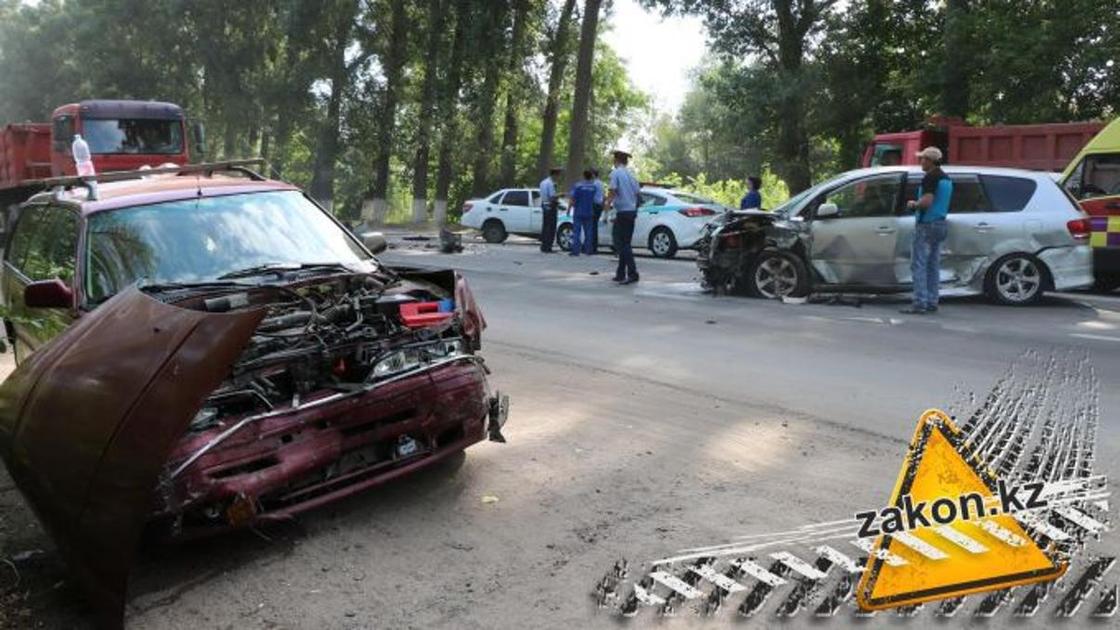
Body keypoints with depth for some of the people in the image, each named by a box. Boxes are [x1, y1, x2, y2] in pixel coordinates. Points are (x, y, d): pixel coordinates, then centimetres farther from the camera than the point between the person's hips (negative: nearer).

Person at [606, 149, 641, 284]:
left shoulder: (616, 173, -7)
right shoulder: (631, 174, 14)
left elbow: (613, 191, -17)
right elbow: (637, 191, 16)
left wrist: (608, 205, -7)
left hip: (622, 212, -8)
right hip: (632, 211, 8)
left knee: (622, 244, -8)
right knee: (625, 243, 13)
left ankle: (632, 273, -17)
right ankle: (621, 273, 18)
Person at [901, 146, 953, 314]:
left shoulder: (930, 178, -15)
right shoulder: (946, 179, 15)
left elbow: (927, 201, -27)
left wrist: (914, 204, -8)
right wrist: (918, 204, 19)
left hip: (926, 225, -9)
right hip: (940, 224, 9)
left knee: (918, 265, -7)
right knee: (933, 265, 11)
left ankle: (920, 303, -10)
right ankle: (932, 302, 13)